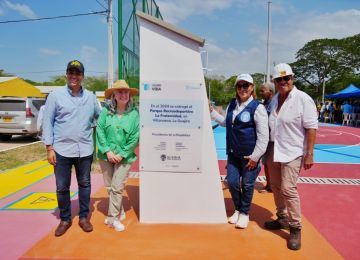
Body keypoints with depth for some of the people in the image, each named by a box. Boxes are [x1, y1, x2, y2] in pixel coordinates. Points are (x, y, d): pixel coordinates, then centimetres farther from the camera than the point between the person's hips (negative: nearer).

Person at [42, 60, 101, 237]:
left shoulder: (91, 97, 5)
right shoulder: (55, 95, -2)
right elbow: (47, 122, -2)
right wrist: (49, 148, -6)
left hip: (85, 150, 2)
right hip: (62, 150, -2)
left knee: (85, 185, 12)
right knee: (62, 187, 9)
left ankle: (83, 217, 29)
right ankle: (65, 219, 28)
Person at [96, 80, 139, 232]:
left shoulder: (134, 114, -7)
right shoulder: (105, 111, -3)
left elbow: (135, 137, -8)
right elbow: (100, 131, -4)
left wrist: (122, 154, -11)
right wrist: (107, 151, -12)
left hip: (124, 157, -2)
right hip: (106, 156, 3)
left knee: (117, 188, -2)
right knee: (109, 187, 13)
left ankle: (113, 218, 12)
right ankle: (119, 211, 32)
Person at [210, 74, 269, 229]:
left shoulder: (257, 107, -12)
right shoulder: (232, 104, 8)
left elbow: (263, 135, -13)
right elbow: (226, 123, 25)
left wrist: (255, 157, -15)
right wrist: (211, 111, 19)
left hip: (249, 155, -6)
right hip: (233, 153, 6)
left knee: (247, 185, 7)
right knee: (232, 182, 10)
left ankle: (244, 213, 28)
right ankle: (238, 210, 34)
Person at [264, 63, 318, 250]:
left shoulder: (303, 99, -10)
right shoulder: (274, 99, 9)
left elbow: (311, 128, -12)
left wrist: (309, 154, -16)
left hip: (292, 152, -6)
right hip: (274, 150, 7)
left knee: (288, 189, -9)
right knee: (276, 186, 13)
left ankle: (295, 228, 9)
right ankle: (282, 218, 32)